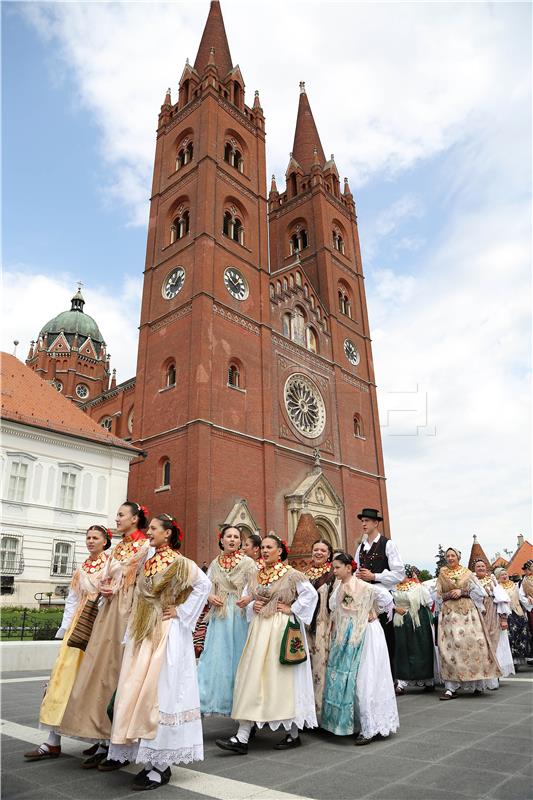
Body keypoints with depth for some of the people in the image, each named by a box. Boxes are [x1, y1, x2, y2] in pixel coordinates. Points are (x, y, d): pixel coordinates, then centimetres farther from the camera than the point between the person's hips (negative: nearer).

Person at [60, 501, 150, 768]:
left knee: (119, 669, -4)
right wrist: (105, 589, -3)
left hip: (128, 611, -8)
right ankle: (103, 738, 16)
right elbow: (105, 577, 17)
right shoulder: (117, 548, 19)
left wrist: (116, 589, -9)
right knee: (101, 667, 6)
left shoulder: (145, 546, -6)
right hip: (109, 609, 8)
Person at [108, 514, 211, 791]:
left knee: (158, 692, -5)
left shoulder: (178, 562, -10)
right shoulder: (148, 561, 10)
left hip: (166, 633, -7)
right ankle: (149, 758, 21)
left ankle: (161, 765, 6)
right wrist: (135, 628, 10)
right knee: (137, 691, 8)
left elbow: (204, 584, -16)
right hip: (143, 632, 7)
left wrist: (182, 611, -13)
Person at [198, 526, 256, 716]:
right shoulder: (215, 563, 8)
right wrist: (210, 597, -11)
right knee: (216, 656, 4)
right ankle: (214, 701, 15)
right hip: (219, 615, 3)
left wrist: (249, 598, -25)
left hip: (241, 614, -2)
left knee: (238, 656, 3)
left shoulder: (248, 562, -2)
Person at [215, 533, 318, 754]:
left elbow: (311, 594, -10)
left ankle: (294, 734, 19)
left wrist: (292, 609, -11)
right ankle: (242, 737, 11)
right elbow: (245, 597, 21)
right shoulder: (256, 576, 9)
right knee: (252, 678, 3)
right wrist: (252, 606, 2)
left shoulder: (291, 574, -7)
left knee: (285, 678, 3)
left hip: (282, 629, -5)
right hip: (259, 630, 6)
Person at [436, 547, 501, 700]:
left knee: (472, 643, -7)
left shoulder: (467, 573, 9)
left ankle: (477, 684, 9)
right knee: (451, 646, -8)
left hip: (468, 612, 0)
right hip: (449, 613, 0)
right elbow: (438, 596, 9)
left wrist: (462, 592, -9)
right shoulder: (441, 575, 12)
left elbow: (478, 592, 3)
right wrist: (450, 594, -8)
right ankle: (451, 687, -7)